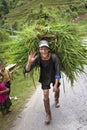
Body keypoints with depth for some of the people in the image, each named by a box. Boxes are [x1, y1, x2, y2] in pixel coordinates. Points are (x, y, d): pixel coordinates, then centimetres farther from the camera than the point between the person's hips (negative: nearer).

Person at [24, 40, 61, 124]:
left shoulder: (54, 57, -33)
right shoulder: (37, 58, -29)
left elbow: (57, 72, -25)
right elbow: (26, 70, -30)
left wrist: (56, 84, -26)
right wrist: (29, 62, -49)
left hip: (54, 76, 0)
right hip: (45, 77, 0)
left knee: (57, 90, 23)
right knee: (45, 95, -4)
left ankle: (56, 100, 59)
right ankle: (48, 114, 14)